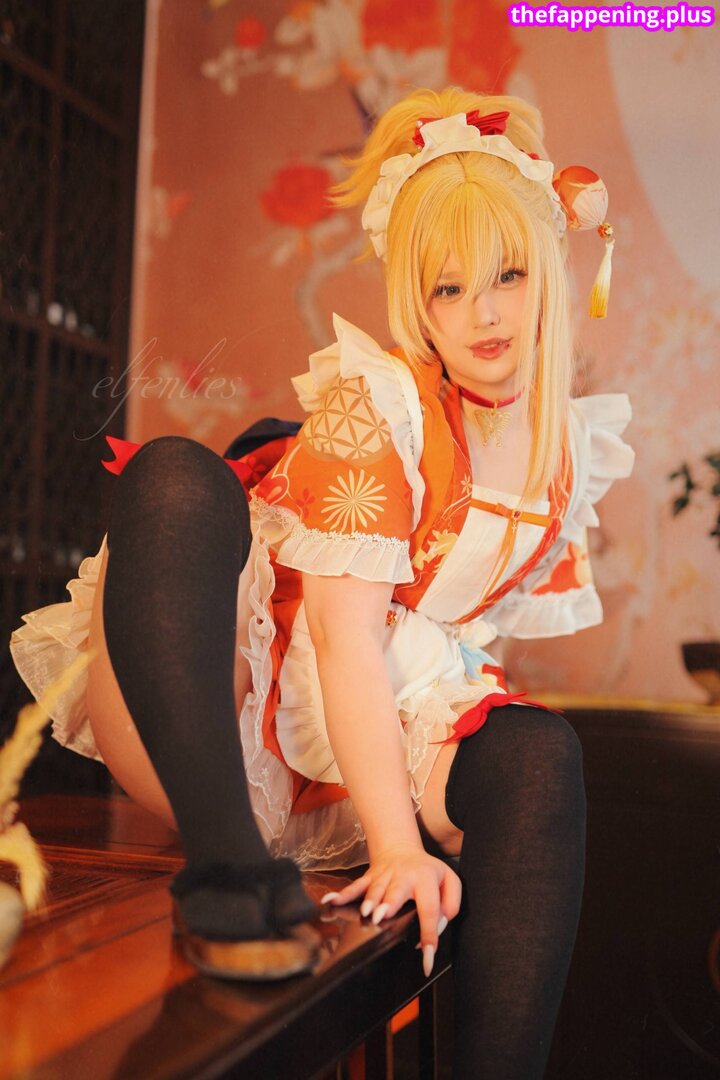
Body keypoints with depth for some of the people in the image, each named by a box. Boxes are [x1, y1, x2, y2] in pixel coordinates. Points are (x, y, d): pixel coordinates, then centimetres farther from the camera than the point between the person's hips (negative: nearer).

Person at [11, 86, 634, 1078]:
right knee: (178, 479, -31)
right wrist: (396, 844, -30)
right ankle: (228, 860, -39)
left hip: (368, 730, 5)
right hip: (201, 714, -4)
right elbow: (345, 634, -22)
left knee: (537, 756, -25)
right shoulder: (375, 403, -14)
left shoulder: (569, 447, 7)